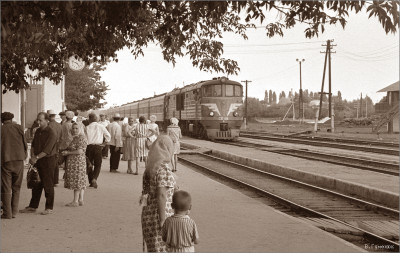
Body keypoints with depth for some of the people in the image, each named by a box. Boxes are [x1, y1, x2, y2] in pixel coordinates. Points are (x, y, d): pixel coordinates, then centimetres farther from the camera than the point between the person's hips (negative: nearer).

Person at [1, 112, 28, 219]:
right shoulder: (19, 128, 3)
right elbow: (24, 143, 3)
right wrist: (25, 155, 19)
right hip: (18, 159, 1)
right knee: (16, 187, 11)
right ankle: (14, 212, 10)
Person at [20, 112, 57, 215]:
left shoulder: (51, 133, -14)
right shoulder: (38, 131, 12)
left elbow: (47, 150, -20)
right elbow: (33, 145, 13)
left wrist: (36, 158, -22)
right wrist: (32, 156, -3)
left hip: (48, 160, -7)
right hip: (38, 160, 7)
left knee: (48, 185, -2)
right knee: (36, 184, 12)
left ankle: (49, 208, 6)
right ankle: (33, 206, 20)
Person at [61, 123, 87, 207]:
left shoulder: (81, 138, -14)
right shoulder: (75, 138, 16)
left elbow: (80, 151, -21)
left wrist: (68, 153, -12)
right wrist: (66, 151, 6)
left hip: (78, 162, -10)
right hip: (73, 163, 10)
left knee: (76, 181, -5)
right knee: (80, 182, 9)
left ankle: (75, 201, -2)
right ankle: (80, 200, 12)